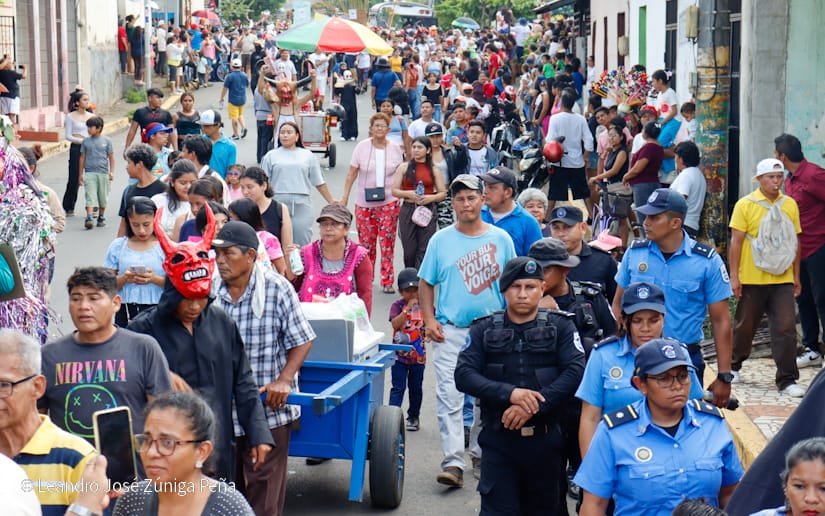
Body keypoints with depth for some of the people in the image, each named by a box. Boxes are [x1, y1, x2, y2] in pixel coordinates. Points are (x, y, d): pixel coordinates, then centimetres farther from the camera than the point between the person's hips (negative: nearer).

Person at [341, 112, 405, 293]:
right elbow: (352, 173, 3)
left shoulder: (395, 148, 3)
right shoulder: (362, 147, 0)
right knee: (366, 242, 6)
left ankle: (387, 281, 2)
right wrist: (345, 196, 0)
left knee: (387, 243, -3)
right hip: (365, 202, 0)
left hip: (389, 202, 0)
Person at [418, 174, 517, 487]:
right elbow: (425, 283, 8)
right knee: (449, 397, -9)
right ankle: (453, 462, -11)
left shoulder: (501, 239, 4)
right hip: (450, 331, -1)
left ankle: (481, 453, 25)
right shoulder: (440, 240, 4)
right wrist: (429, 320, -4)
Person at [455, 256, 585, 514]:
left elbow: (575, 371, -9)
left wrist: (535, 405, -20)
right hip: (498, 438, 0)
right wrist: (509, 393, -19)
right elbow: (463, 375, -5)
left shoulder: (560, 326, 5)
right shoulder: (484, 329, 7)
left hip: (545, 441, 0)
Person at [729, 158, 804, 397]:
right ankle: (733, 365, 34)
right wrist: (734, 276, -10)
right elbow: (736, 241, -6)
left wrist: (796, 276, 12)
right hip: (752, 279, -2)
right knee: (745, 325, 12)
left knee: (786, 327, -6)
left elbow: (795, 241, 12)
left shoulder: (790, 205, 6)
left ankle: (787, 380, -2)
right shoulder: (745, 205, -4)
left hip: (782, 279, 2)